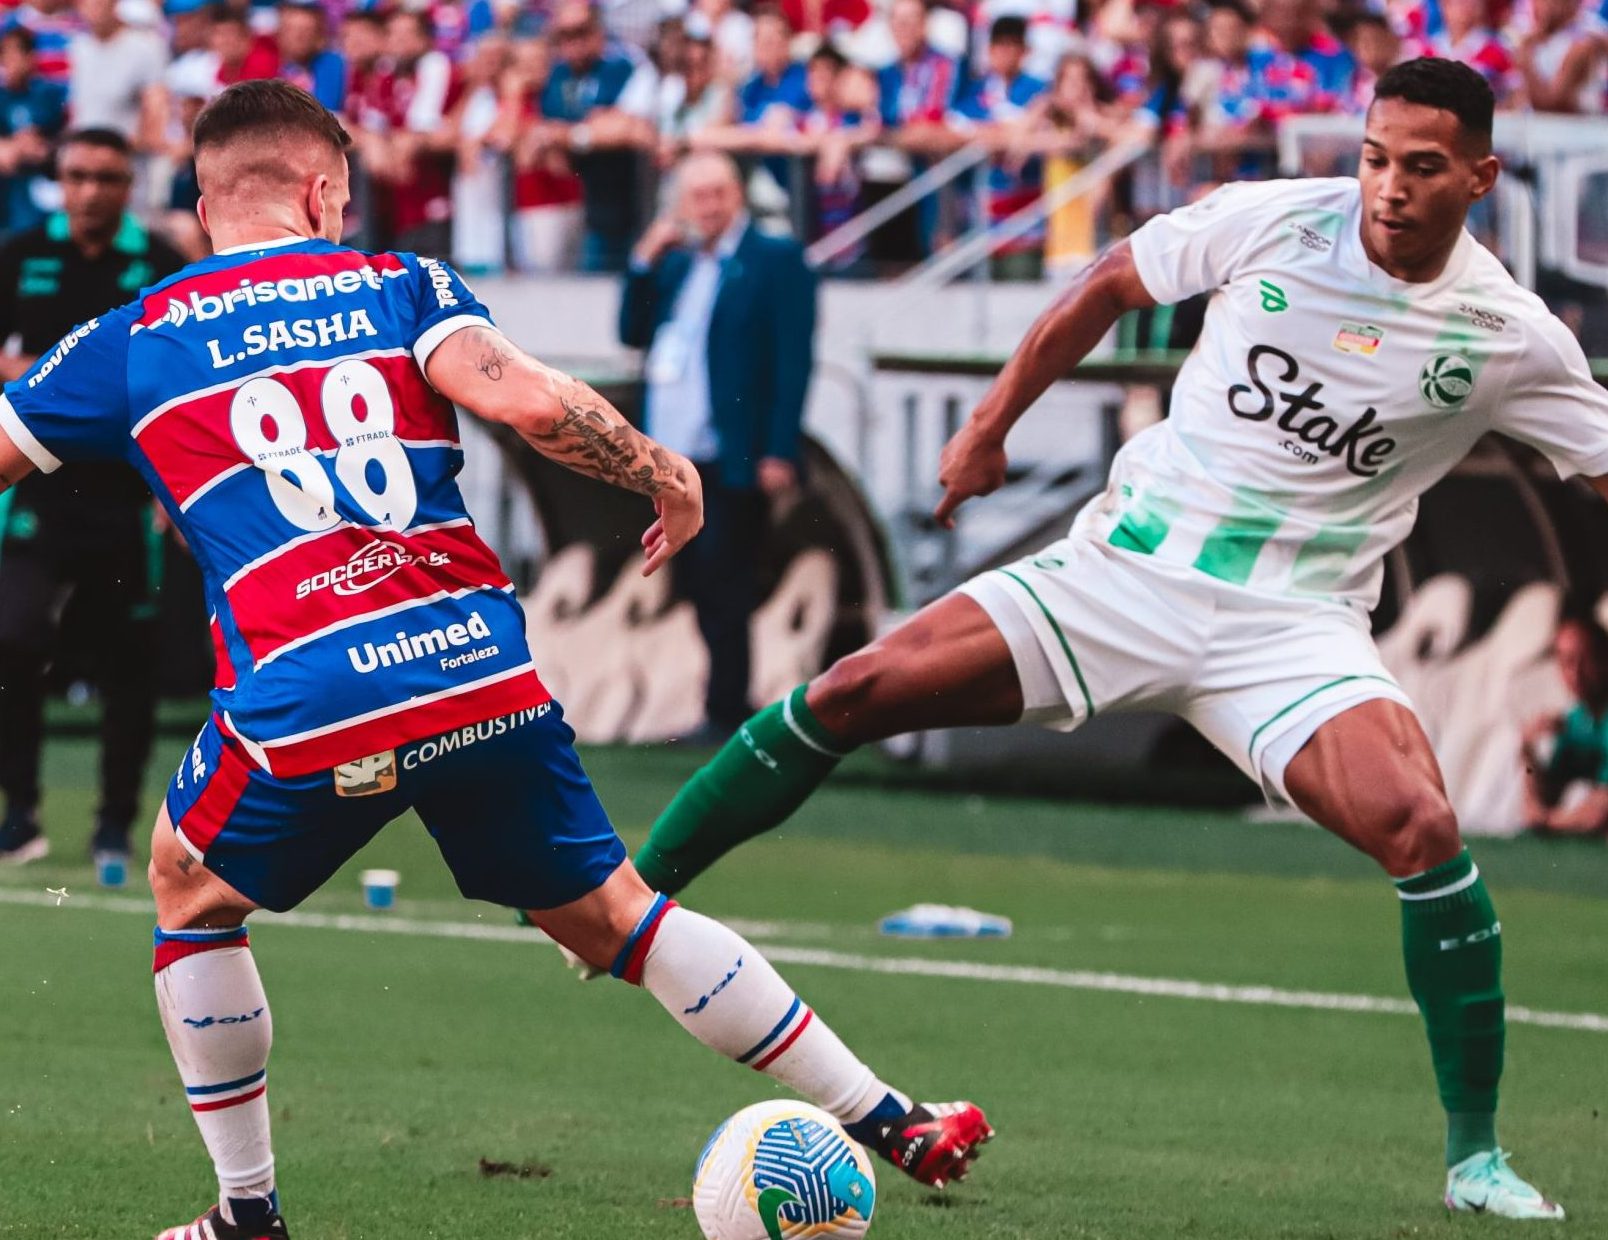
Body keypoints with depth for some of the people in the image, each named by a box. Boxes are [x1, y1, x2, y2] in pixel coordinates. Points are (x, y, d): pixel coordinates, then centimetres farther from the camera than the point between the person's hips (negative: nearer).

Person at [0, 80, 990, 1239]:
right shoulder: (399, 286, 12)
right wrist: (663, 472, 9)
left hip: (300, 706, -1)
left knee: (189, 888, 26)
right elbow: (530, 401, -4)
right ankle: (890, 1123, 15)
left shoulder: (132, 342, 13)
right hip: (481, 669, 1)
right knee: (611, 914, 16)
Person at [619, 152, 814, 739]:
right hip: (676, 458, 7)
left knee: (724, 587, -6)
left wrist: (779, 453, -16)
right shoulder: (674, 265, 17)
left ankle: (725, 710, -2)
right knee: (699, 586, 8)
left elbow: (793, 359, -9)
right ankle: (727, 707, 15)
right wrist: (646, 261, 2)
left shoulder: (776, 260, -3)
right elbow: (633, 333, 14)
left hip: (733, 461, -7)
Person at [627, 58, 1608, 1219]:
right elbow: (1109, 285, 11)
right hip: (1126, 564, 2)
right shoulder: (1274, 220, -4)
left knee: (1423, 831, -26)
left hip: (1294, 626, -2)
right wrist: (992, 424, 15)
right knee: (851, 694, -10)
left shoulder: (1513, 338, -6)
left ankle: (1475, 1157, -9)